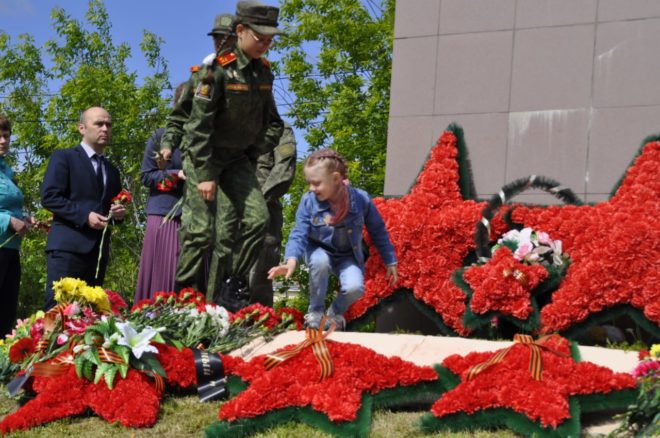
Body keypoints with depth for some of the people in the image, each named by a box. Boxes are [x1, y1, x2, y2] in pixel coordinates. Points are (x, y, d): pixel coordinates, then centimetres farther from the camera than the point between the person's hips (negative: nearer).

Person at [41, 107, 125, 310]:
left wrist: (119, 213, 6)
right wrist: (84, 216, -17)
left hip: (98, 250, 7)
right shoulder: (63, 157, 2)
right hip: (68, 246, -6)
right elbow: (49, 197, -8)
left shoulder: (112, 170, 23)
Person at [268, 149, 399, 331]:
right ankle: (315, 312, -12)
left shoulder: (361, 199, -19)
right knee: (320, 261, -38)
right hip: (320, 251, 0)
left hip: (348, 256, 0)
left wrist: (390, 262, 3)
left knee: (355, 288, -28)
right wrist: (291, 261, -42)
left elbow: (378, 232, -5)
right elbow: (299, 234, -22)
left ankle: (335, 314, 9)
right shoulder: (308, 201, -20)